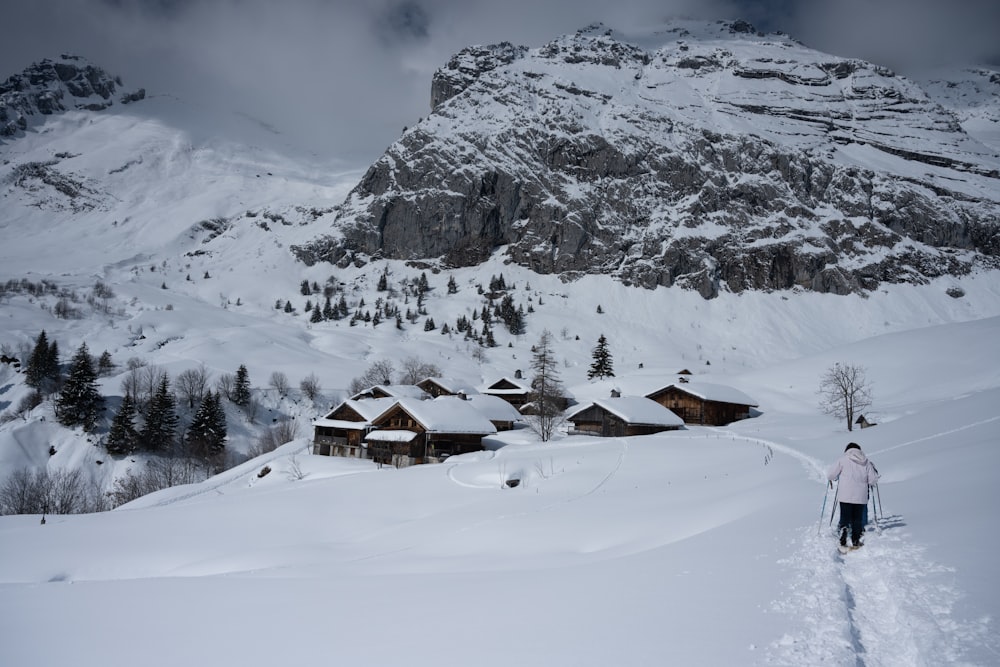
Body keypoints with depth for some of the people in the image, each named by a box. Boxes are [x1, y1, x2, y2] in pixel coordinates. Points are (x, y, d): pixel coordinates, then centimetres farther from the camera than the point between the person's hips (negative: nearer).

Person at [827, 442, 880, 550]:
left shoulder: (843, 460, -2)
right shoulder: (866, 462, 7)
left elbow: (830, 474, -4)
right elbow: (873, 480, 6)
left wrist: (834, 478, 19)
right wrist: (875, 472, 28)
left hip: (846, 496, -2)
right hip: (861, 497, 2)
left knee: (845, 519, 3)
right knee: (858, 519, 12)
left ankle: (843, 542, -4)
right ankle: (856, 542, 17)